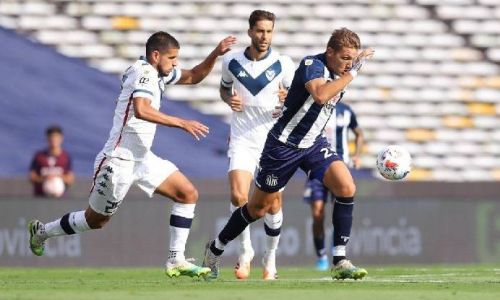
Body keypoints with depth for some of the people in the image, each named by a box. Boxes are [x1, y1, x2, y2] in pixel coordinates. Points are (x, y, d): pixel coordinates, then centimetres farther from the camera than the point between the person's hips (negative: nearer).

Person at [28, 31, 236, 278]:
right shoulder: (143, 72, -19)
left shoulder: (159, 72, 9)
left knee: (188, 194, -1)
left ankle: (176, 260, -2)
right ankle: (41, 231, 29)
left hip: (142, 158, 9)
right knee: (96, 219, 6)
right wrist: (182, 123, -34)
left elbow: (193, 77, 22)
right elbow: (141, 110, -35)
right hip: (119, 160, -9)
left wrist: (216, 54, 7)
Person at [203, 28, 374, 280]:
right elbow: (320, 95, -41)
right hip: (284, 144, -6)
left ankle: (340, 262, -15)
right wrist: (352, 73, -37)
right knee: (259, 207, 7)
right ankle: (215, 249, 31)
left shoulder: (340, 74, 2)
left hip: (313, 144, 6)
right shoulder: (312, 65, -21)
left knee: (346, 187, -18)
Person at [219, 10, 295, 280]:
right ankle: (245, 251, 2)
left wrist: (288, 100, -20)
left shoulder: (283, 64, -5)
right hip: (242, 141, 0)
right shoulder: (231, 61, 0)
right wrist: (229, 99, -4)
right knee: (238, 196, -18)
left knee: (272, 204, 1)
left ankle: (270, 257, 22)